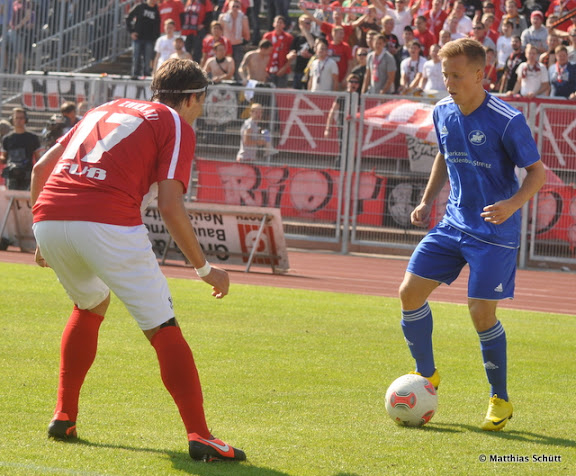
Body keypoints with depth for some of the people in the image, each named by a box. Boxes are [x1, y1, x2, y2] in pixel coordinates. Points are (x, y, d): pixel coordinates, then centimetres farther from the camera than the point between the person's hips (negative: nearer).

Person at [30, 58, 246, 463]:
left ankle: (64, 417, 29)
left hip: (48, 217, 6)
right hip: (108, 223, -6)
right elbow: (170, 206, -3)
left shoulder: (107, 110, 29)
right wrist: (205, 268, 4)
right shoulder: (177, 126, 11)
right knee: (164, 330, -1)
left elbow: (42, 167, 25)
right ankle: (199, 437, -11)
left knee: (91, 307, 31)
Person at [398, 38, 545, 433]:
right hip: (453, 223, 7)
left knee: (482, 312, -9)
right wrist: (427, 201, 12)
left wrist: (512, 204, -28)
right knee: (410, 292, 0)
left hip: (494, 232, -7)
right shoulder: (443, 112, 2)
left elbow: (537, 171, -11)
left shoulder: (507, 121, -18)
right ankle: (426, 375, 21)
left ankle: (501, 401, 9)